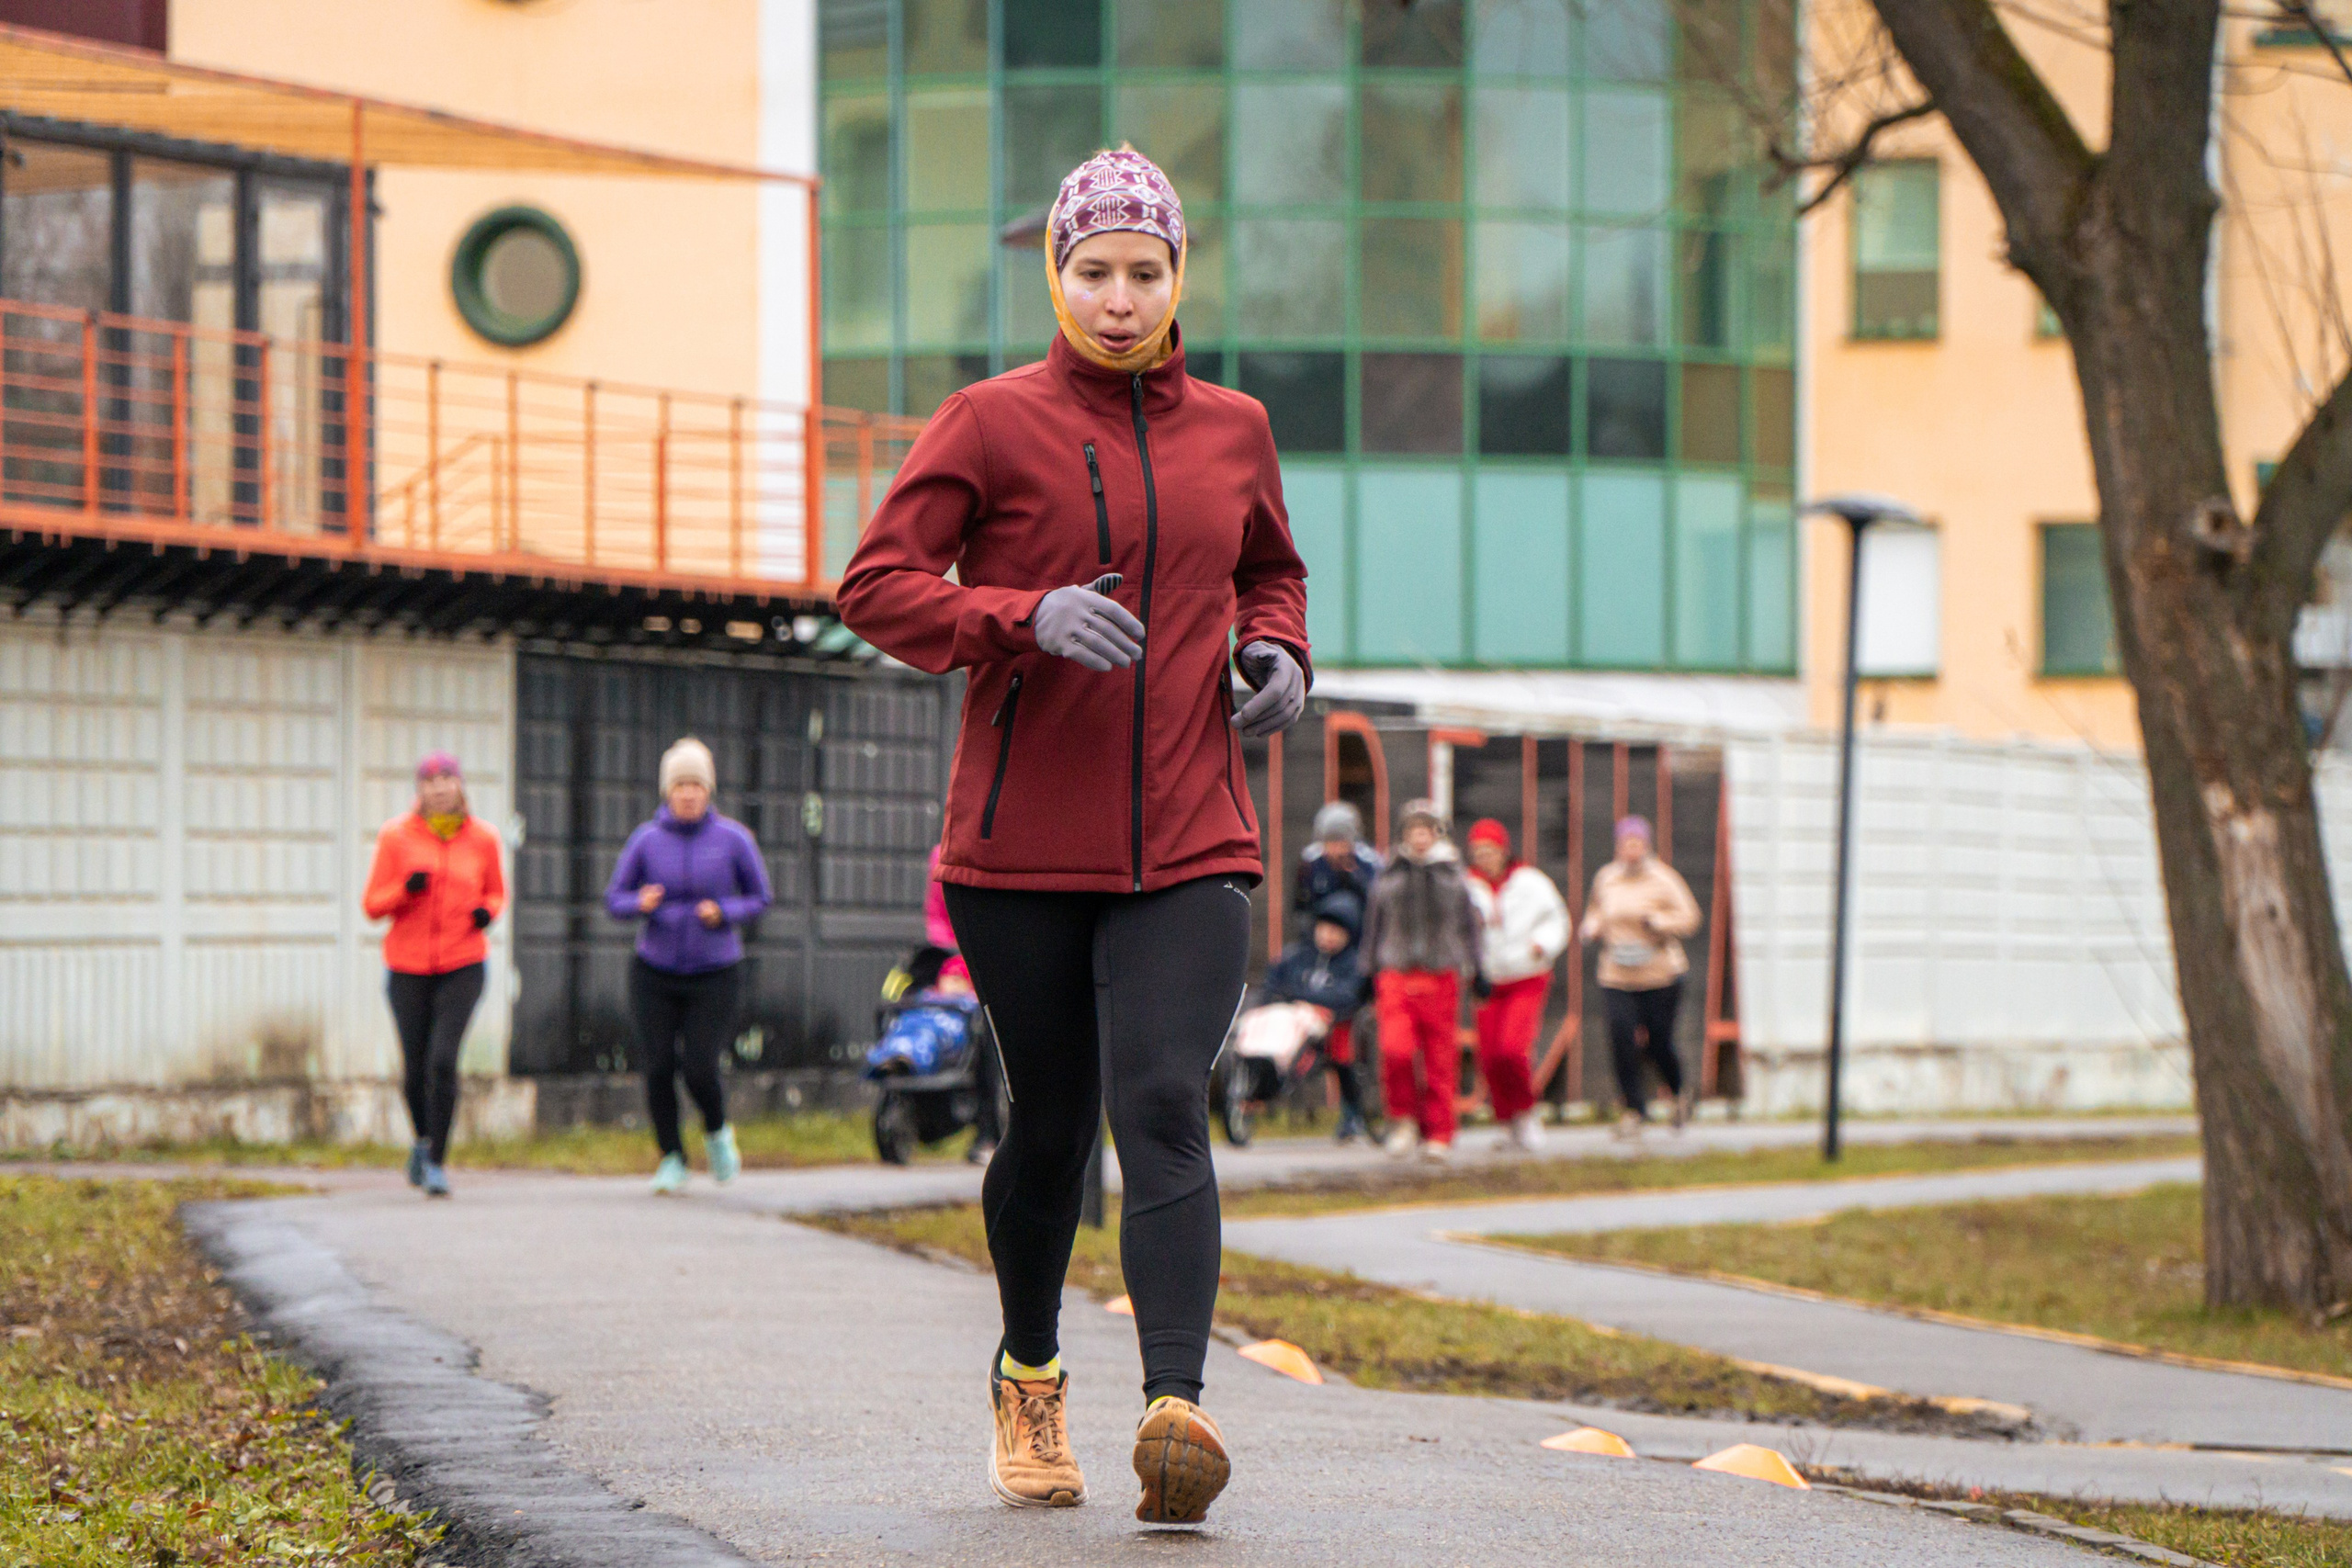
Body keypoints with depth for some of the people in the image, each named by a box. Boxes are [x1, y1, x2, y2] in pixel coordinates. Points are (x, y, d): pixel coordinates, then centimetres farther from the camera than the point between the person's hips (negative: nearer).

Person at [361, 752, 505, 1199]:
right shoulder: (396, 836, -1)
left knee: (443, 1060, -17)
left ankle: (437, 1162, -8)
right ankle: (423, 1140, 36)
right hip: (408, 968, 1)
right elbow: (372, 905, 1)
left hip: (463, 967, -1)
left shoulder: (483, 838, 3)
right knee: (415, 1067, 5)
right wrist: (405, 889, -19)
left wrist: (487, 911, -5)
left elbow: (497, 893, 18)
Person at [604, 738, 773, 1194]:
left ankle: (717, 1133, 21)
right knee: (658, 1069, -6)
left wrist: (724, 912, -14)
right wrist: (640, 903, -18)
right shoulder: (646, 839, -1)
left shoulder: (733, 839, -3)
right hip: (655, 974, 1)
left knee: (700, 1070, -11)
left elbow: (759, 897, 6)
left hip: (715, 973, -1)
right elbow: (614, 898, 4)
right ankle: (672, 1159, 13)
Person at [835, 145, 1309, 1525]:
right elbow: (878, 586, -5)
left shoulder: (1233, 430, 11)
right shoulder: (992, 424, 0)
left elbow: (1271, 569, 29)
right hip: (1025, 846, -1)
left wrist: (1276, 647, 7)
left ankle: (1179, 1407, -29)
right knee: (1051, 1125, 9)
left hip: (1190, 849, 1)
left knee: (1163, 1108, -16)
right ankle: (1030, 1378, 34)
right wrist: (1028, 617, -20)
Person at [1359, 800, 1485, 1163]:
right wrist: (1369, 973, 17)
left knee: (1441, 1060, -1)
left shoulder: (1452, 874, 9)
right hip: (1396, 973, 0)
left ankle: (1439, 1135, 9)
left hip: (1441, 974, 0)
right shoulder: (1388, 876, 9)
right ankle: (1403, 1118, 4)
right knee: (1396, 1050, -18)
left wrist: (1476, 970, 13)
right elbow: (1375, 926, 17)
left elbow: (1468, 925, 15)